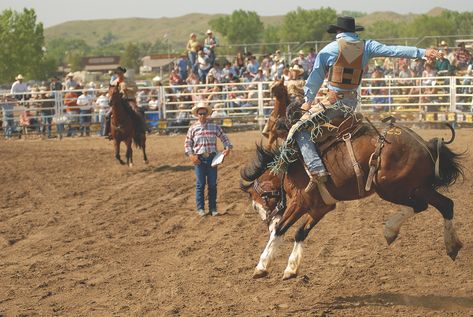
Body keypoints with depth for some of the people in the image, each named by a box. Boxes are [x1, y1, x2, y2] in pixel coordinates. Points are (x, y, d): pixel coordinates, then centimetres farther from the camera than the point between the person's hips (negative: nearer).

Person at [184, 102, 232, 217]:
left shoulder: (214, 127, 5)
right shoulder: (193, 128, 3)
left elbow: (224, 138, 9)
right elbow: (187, 143, 5)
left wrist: (227, 148, -7)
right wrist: (191, 155, -8)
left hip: (212, 158, 1)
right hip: (199, 159, -1)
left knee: (212, 184, 4)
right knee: (200, 184, 2)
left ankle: (213, 208, 11)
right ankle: (200, 208, 10)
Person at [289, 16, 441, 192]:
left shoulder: (329, 50, -2)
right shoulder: (367, 47, 4)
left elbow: (316, 78, 5)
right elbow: (394, 51, 1)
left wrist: (308, 100, 16)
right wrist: (422, 53, 4)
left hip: (333, 101, -6)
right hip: (353, 102, 6)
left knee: (299, 130, -7)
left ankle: (317, 170, -24)